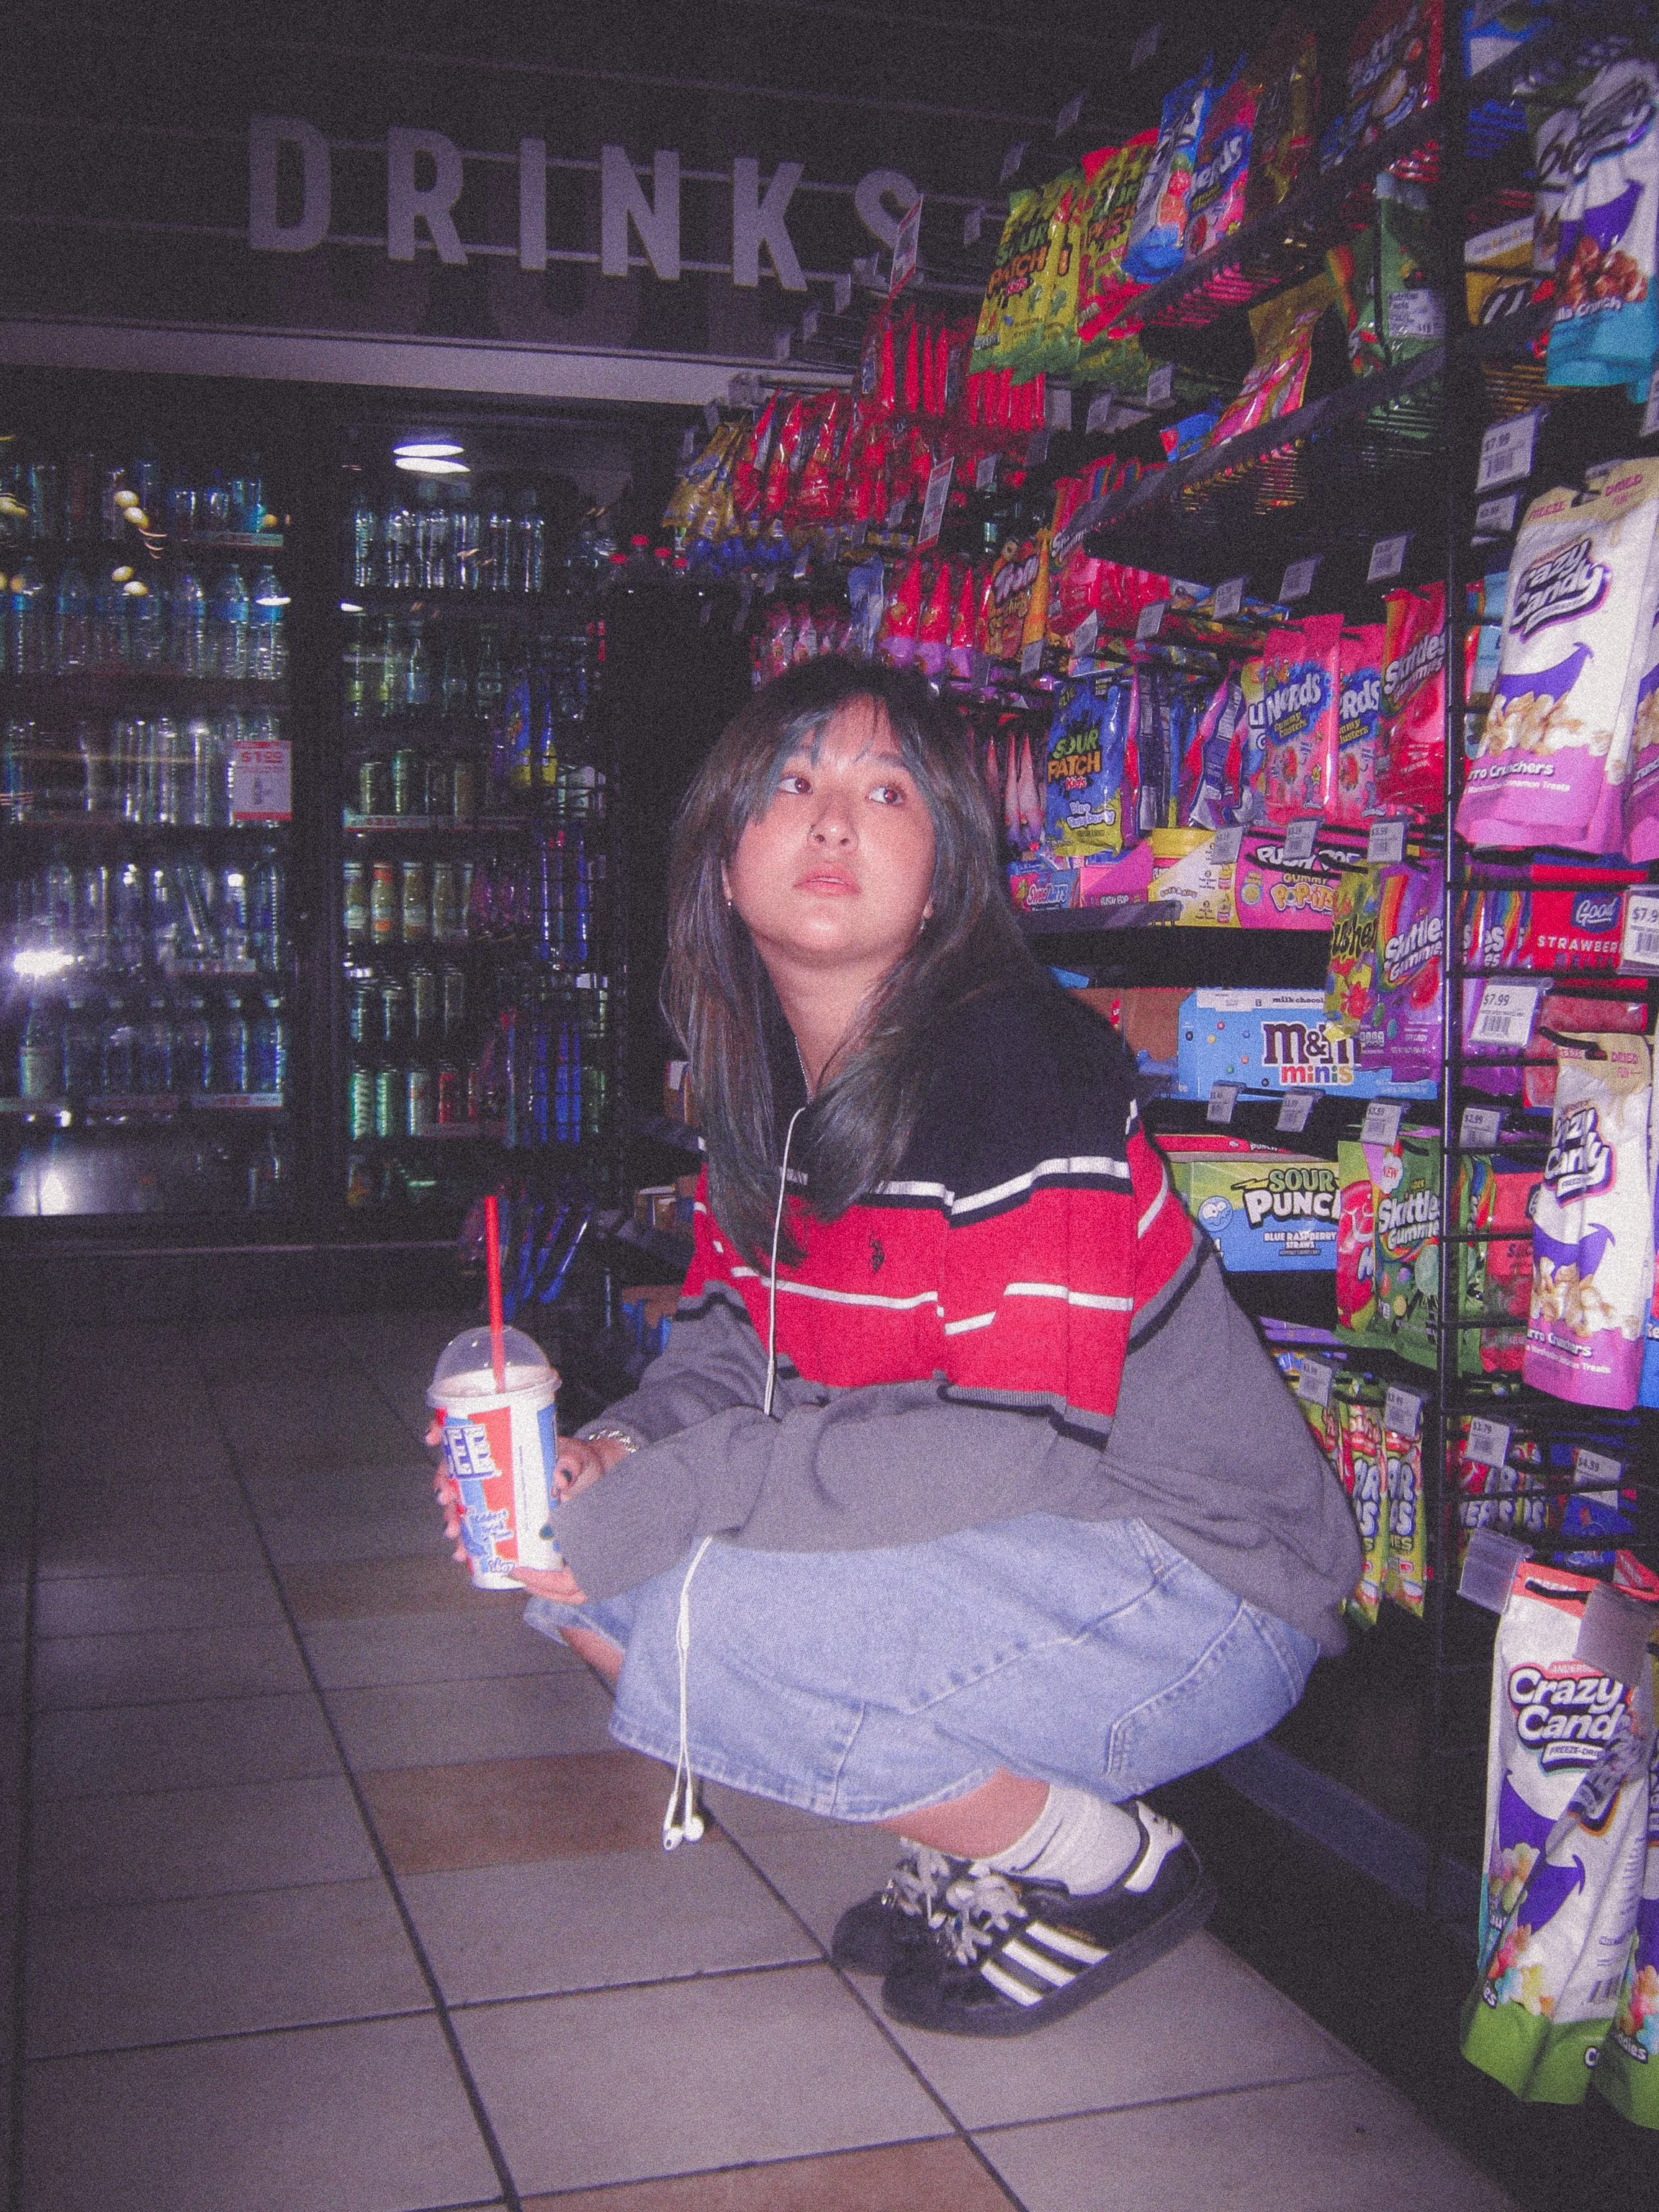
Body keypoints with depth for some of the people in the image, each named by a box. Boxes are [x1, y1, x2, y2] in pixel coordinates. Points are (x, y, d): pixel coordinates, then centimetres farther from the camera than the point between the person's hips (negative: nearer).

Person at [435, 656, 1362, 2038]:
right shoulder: (764, 1081, 4)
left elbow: (1022, 1443, -28)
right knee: (567, 1557, 0)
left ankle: (1112, 1864, -1)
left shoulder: (1017, 1067, -22)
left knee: (694, 1627, -26)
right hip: (991, 1557, 9)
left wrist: (670, 1495, -27)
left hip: (1197, 1581, -8)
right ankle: (974, 1842, 11)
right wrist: (610, 1456, -13)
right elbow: (739, 1342, 9)